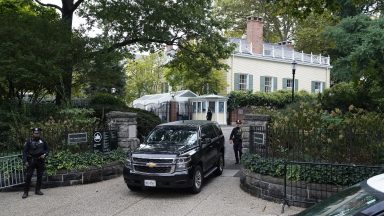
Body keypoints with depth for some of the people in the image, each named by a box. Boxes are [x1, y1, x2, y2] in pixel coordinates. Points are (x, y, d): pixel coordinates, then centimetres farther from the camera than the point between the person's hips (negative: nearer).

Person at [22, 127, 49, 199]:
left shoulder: (42, 141, 6)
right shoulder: (29, 141, -3)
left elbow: (47, 149, 16)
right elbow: (25, 152, -4)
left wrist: (44, 154, -4)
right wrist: (25, 161, -13)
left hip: (40, 160, 3)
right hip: (31, 160, -3)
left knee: (40, 176, 7)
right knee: (28, 176, -8)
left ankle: (38, 190, 18)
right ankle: (26, 192, -2)